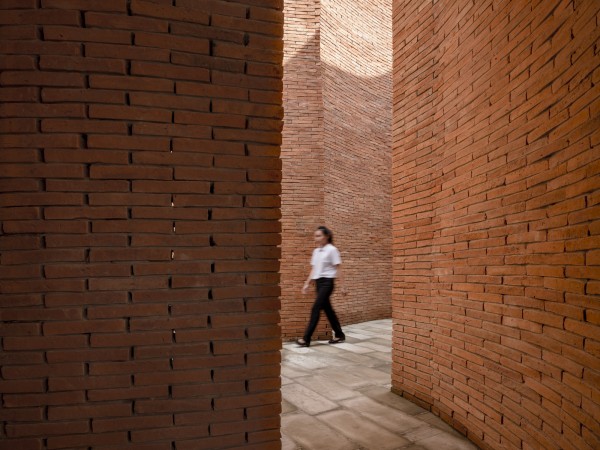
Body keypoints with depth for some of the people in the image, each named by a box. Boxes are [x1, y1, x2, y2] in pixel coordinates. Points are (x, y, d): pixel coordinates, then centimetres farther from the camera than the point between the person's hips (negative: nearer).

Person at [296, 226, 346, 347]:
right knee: (327, 309, 11)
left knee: (315, 309, -11)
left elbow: (338, 269, -8)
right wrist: (307, 284, 12)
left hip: (327, 282, -7)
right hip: (318, 282, 7)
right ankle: (339, 335, 24)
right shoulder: (316, 251, 12)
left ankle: (306, 339, -8)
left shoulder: (332, 250, -8)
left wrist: (342, 286, -9)